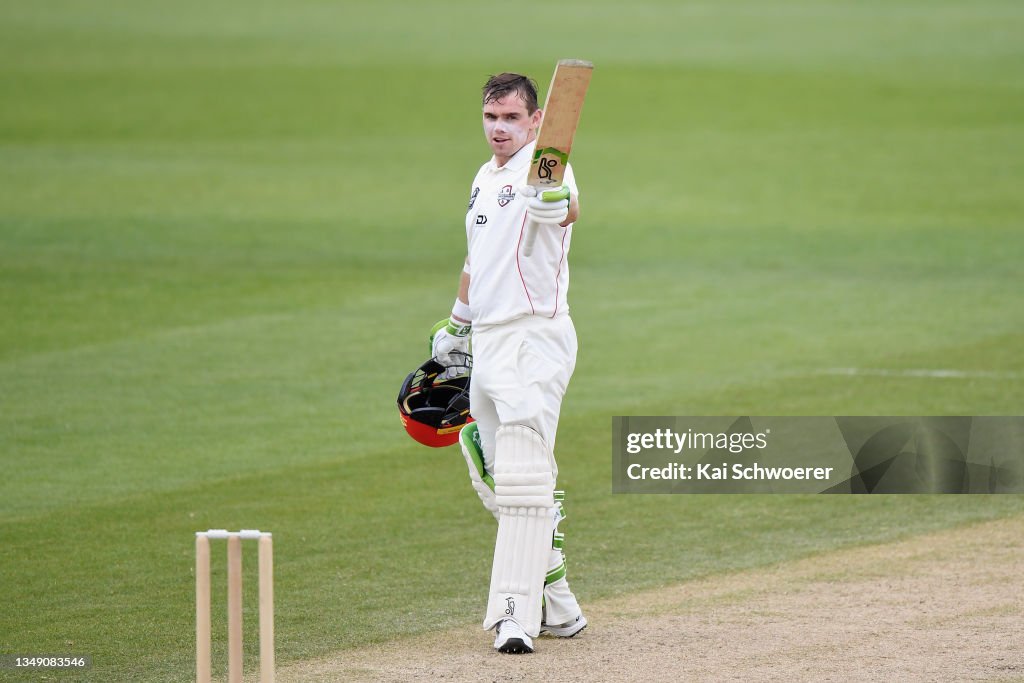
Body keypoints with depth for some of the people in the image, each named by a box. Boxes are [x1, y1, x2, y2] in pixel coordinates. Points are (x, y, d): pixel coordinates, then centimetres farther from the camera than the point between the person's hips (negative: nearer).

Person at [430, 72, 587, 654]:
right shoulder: (486, 178, 17)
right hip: (487, 344, 10)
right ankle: (557, 607, 20)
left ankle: (517, 615, -18)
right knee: (495, 480, 12)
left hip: (534, 339, -10)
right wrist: (455, 326, 36)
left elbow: (567, 214, -36)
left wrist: (555, 200, -58)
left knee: (523, 479, -15)